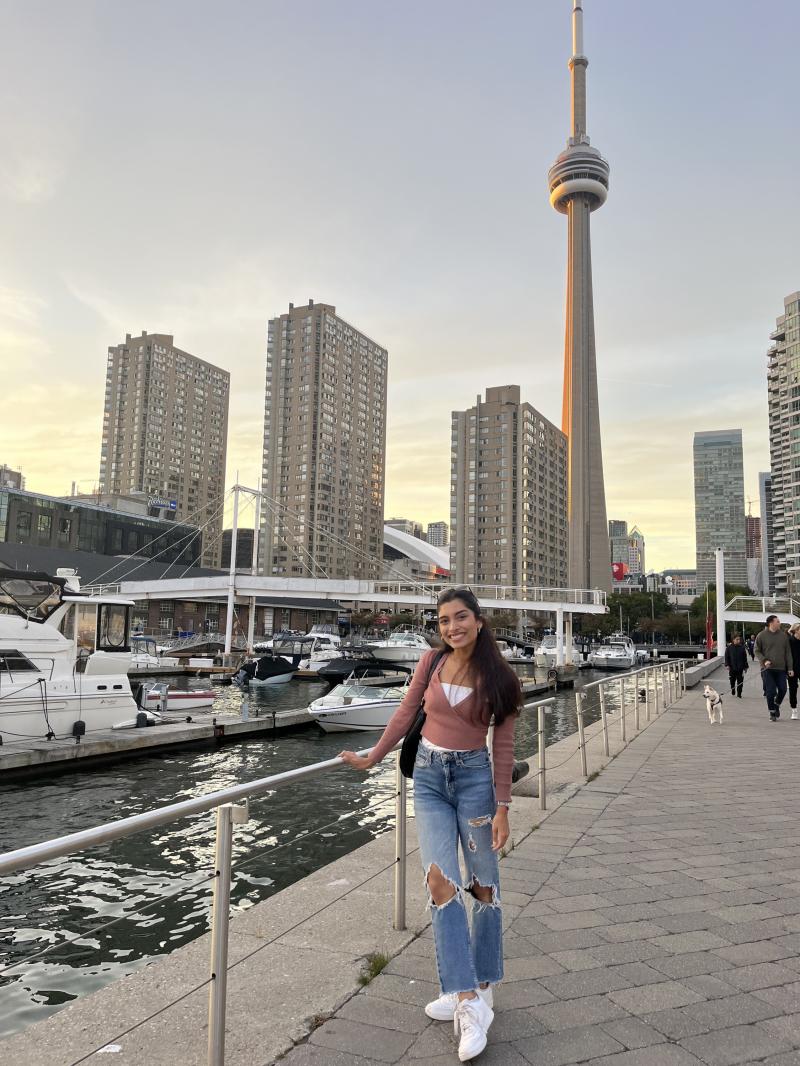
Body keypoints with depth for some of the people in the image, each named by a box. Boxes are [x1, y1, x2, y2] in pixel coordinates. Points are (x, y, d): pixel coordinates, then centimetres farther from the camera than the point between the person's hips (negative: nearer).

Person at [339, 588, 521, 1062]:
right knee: (441, 881, -9)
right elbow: (406, 712, 10)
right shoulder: (431, 662, -1)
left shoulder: (498, 676, -7)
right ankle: (468, 999, -3)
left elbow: (504, 746, -5)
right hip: (429, 777, 2)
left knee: (483, 884, 7)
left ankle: (479, 987, 24)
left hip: (474, 777, -2)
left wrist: (502, 808, -7)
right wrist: (374, 758, 13)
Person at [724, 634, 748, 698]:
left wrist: (745, 667, 9)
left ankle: (739, 694, 7)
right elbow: (726, 657, 2)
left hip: (740, 668, 0)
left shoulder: (742, 647, 3)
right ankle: (733, 691, 29)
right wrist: (727, 665, -8)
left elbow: (745, 658, 9)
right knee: (732, 681, 9)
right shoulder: (729, 648, -1)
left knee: (740, 682, 0)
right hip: (732, 668, 0)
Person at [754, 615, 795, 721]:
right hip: (767, 669, -3)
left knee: (782, 690, 1)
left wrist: (790, 668, 5)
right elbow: (756, 651, 2)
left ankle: (777, 705, 30)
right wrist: (764, 660, -14)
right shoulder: (761, 636, -2)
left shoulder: (784, 635, 6)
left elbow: (788, 652, 9)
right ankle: (772, 712, 14)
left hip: (781, 669, 3)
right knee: (770, 692, -3)